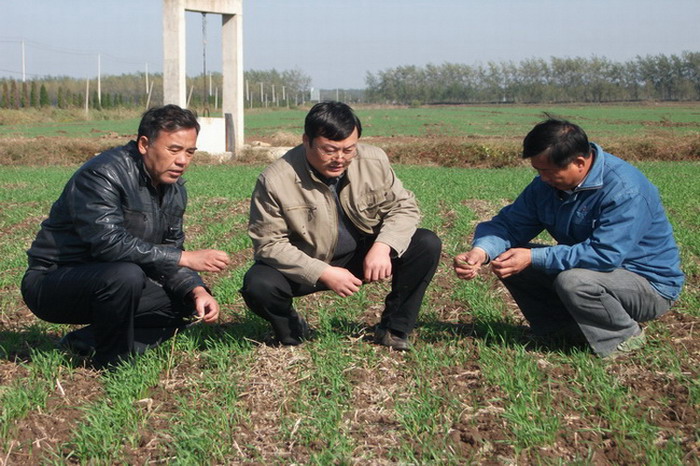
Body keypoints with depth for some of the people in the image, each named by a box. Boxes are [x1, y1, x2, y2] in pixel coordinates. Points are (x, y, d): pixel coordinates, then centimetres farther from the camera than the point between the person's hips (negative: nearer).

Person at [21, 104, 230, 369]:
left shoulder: (174, 189, 5)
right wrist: (186, 258, -30)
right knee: (125, 275, -36)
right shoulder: (103, 174, -22)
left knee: (191, 299, -1)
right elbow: (109, 242, -33)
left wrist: (196, 290, -14)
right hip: (51, 284, -8)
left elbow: (169, 250, 6)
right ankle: (112, 363, -11)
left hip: (108, 282, 9)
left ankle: (85, 343, -2)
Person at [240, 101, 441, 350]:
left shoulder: (374, 160, -12)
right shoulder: (275, 180, -22)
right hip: (307, 267, -3)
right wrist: (324, 273, -30)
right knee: (258, 285, -31)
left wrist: (383, 246, -25)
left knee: (427, 244, -16)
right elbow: (269, 244, -20)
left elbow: (403, 207, -4)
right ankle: (292, 329, 5)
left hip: (364, 255, 3)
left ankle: (394, 329, 1)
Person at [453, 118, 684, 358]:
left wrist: (533, 258, -34)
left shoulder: (625, 190, -28)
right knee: (507, 259, -6)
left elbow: (605, 255, -35)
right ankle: (567, 329, 5)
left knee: (573, 280, -36)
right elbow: (509, 223, -4)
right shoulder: (547, 183, -4)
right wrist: (481, 251, -27)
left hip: (650, 284, -7)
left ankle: (625, 337, -8)